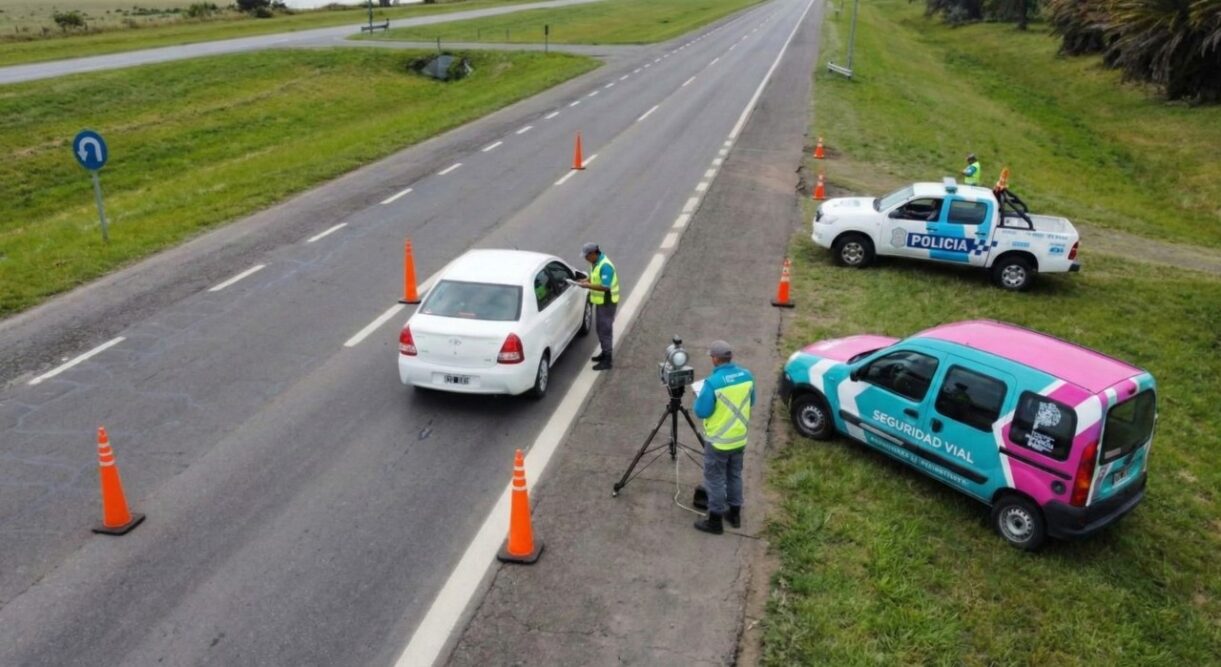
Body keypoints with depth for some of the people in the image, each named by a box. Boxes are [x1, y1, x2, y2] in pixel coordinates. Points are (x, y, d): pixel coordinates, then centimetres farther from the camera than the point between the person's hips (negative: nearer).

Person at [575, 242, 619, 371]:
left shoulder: (605, 265, -24)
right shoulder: (597, 262, 6)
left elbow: (605, 287, -29)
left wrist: (589, 286, -25)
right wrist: (587, 281, 3)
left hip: (607, 302, -10)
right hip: (600, 301, 10)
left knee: (605, 330, -5)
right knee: (600, 328, 19)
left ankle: (608, 360, 1)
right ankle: (605, 353, 33)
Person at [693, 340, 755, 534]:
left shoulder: (713, 382, -25)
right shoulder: (747, 375, -5)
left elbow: (701, 412, -18)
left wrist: (700, 397, 0)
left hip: (718, 441, -6)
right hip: (740, 438, 6)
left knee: (715, 480, 8)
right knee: (735, 476, 22)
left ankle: (715, 521, 16)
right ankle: (734, 514, 34)